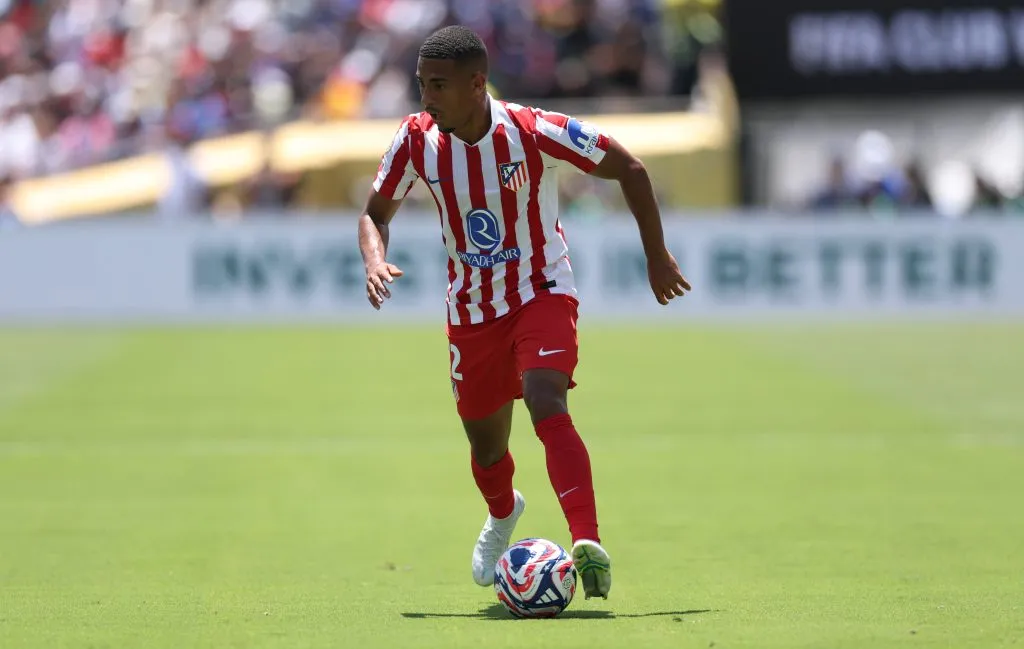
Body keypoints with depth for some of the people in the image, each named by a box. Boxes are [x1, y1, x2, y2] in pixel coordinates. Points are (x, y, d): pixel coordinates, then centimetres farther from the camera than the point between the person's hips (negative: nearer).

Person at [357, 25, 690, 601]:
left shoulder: (536, 132, -21)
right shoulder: (417, 141, -11)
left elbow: (629, 169, -8)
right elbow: (376, 214, 5)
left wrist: (657, 255, -4)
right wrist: (375, 260, -17)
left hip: (544, 294, -4)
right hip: (472, 311, 4)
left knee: (545, 404, -31)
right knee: (487, 447, 15)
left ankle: (589, 544, -40)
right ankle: (503, 515, 51)